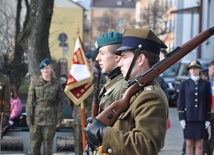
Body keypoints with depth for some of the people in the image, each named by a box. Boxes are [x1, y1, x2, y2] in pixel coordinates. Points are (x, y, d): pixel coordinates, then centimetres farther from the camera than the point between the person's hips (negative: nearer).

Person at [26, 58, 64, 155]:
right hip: (36, 119, 0)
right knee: (34, 145, 2)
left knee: (48, 146, 6)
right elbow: (30, 102, 2)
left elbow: (59, 103, 4)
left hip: (50, 120, 0)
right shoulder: (34, 83, 2)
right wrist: (29, 118, -3)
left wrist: (59, 119, 1)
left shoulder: (56, 84, 2)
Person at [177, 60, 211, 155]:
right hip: (189, 119, 0)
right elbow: (180, 102, 2)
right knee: (189, 144, 3)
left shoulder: (205, 84, 6)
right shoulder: (184, 84, 5)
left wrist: (208, 119, 0)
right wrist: (181, 118, -5)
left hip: (201, 119, 0)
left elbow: (208, 103, 6)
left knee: (199, 144, 1)